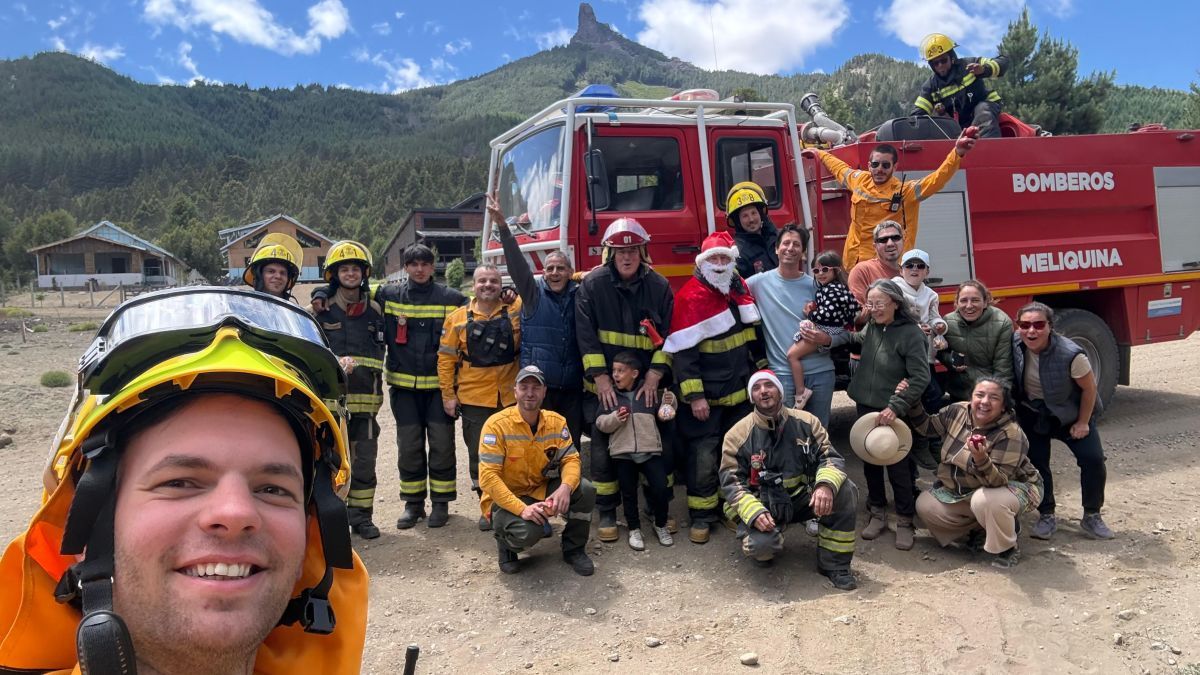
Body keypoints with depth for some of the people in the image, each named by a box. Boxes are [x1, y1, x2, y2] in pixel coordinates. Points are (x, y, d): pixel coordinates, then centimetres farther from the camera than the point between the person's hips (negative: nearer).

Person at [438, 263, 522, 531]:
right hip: (473, 400, 0)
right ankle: (488, 508, 20)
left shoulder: (516, 310, 1)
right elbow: (446, 359, 1)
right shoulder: (458, 318, 0)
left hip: (511, 397, 1)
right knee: (479, 456, 7)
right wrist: (448, 395, -1)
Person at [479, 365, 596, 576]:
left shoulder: (556, 422, -4)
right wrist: (522, 508, -32)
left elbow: (570, 459, -6)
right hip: (506, 500, -4)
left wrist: (566, 487, -30)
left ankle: (573, 549, 5)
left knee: (585, 491, -20)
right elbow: (488, 477, -23)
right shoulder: (497, 425, -19)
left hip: (542, 491, 4)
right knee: (528, 532, -34)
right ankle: (505, 542, 5)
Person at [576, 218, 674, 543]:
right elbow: (586, 335, -8)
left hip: (648, 384, 1)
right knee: (603, 449, 3)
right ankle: (607, 513, 17)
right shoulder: (592, 284, -6)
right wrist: (600, 378, -13)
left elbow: (667, 335, -1)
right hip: (605, 385, -1)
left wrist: (654, 376, -10)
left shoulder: (659, 286, -1)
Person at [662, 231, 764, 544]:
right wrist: (694, 396, -22)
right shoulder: (691, 296, -16)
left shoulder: (740, 287, 6)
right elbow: (682, 351, -19)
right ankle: (701, 516, 12)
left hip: (740, 391, 7)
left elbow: (752, 333, 20)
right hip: (707, 395, -7)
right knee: (704, 456, -1)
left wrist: (762, 368, 19)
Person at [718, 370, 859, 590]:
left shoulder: (806, 422, -3)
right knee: (760, 544, -33)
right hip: (762, 505, -3)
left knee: (845, 491, -22)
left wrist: (826, 485, -28)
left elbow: (831, 457, -5)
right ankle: (765, 549, 10)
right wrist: (754, 512, -26)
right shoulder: (738, 435, -10)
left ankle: (834, 563, -7)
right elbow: (731, 482, -9)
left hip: (804, 498, 3)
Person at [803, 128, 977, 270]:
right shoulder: (859, 180, 6)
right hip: (854, 265, 5)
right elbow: (839, 167, 26)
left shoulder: (906, 191, -8)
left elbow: (937, 179, -20)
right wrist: (819, 153, 41)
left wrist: (957, 153, -35)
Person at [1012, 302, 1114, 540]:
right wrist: (1014, 410, 1)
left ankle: (1091, 517, 8)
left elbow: (1089, 388, -16)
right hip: (1032, 414, 2)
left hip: (1070, 413, -2)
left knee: (1093, 459, -10)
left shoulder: (1070, 355, -31)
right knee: (1036, 462, -2)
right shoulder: (1014, 344, -21)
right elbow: (1009, 378, -1)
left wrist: (1082, 423, -11)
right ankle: (1046, 516, 15)